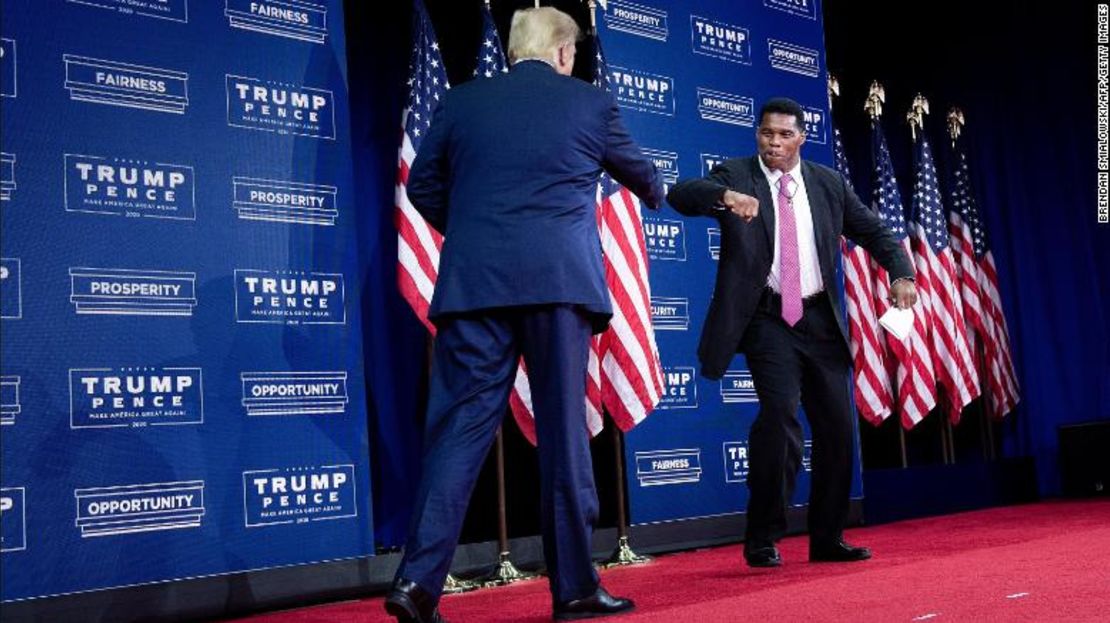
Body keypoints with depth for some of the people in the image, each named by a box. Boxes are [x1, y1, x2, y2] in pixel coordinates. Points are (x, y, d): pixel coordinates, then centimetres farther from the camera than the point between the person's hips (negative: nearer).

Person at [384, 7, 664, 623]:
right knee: (563, 425, 4)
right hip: (558, 280, -1)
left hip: (472, 282, 2)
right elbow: (638, 170, 27)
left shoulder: (461, 101, 12)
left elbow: (422, 184, 14)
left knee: (460, 425, 2)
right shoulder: (590, 102, 11)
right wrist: (657, 194, 50)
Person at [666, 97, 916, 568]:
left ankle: (827, 539, 22)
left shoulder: (828, 183, 10)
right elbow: (680, 195, -18)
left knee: (836, 425, 5)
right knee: (781, 410, -22)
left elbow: (873, 231, 14)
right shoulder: (735, 176, -1)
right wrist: (724, 195, -38)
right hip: (767, 318, -4)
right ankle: (763, 539, -7)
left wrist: (901, 272, -4)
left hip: (819, 318, 5)